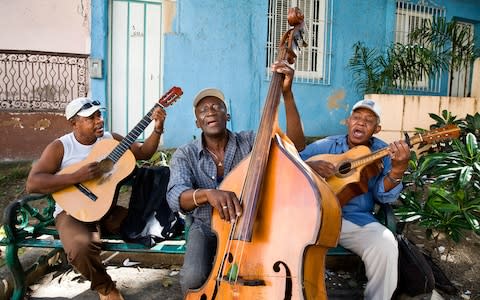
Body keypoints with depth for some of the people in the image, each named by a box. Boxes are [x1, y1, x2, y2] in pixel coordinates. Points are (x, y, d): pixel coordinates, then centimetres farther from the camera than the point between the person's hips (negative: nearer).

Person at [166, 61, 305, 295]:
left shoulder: (249, 142, -7)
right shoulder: (184, 155, -7)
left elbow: (296, 143, -20)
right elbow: (175, 197, -25)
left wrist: (286, 93, -31)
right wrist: (207, 193, -48)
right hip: (206, 228, 0)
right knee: (193, 278, -27)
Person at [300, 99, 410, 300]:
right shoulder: (324, 146, 6)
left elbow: (384, 196, -6)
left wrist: (398, 169, -26)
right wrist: (309, 166, -16)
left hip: (357, 219, 0)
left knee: (385, 247, -29)